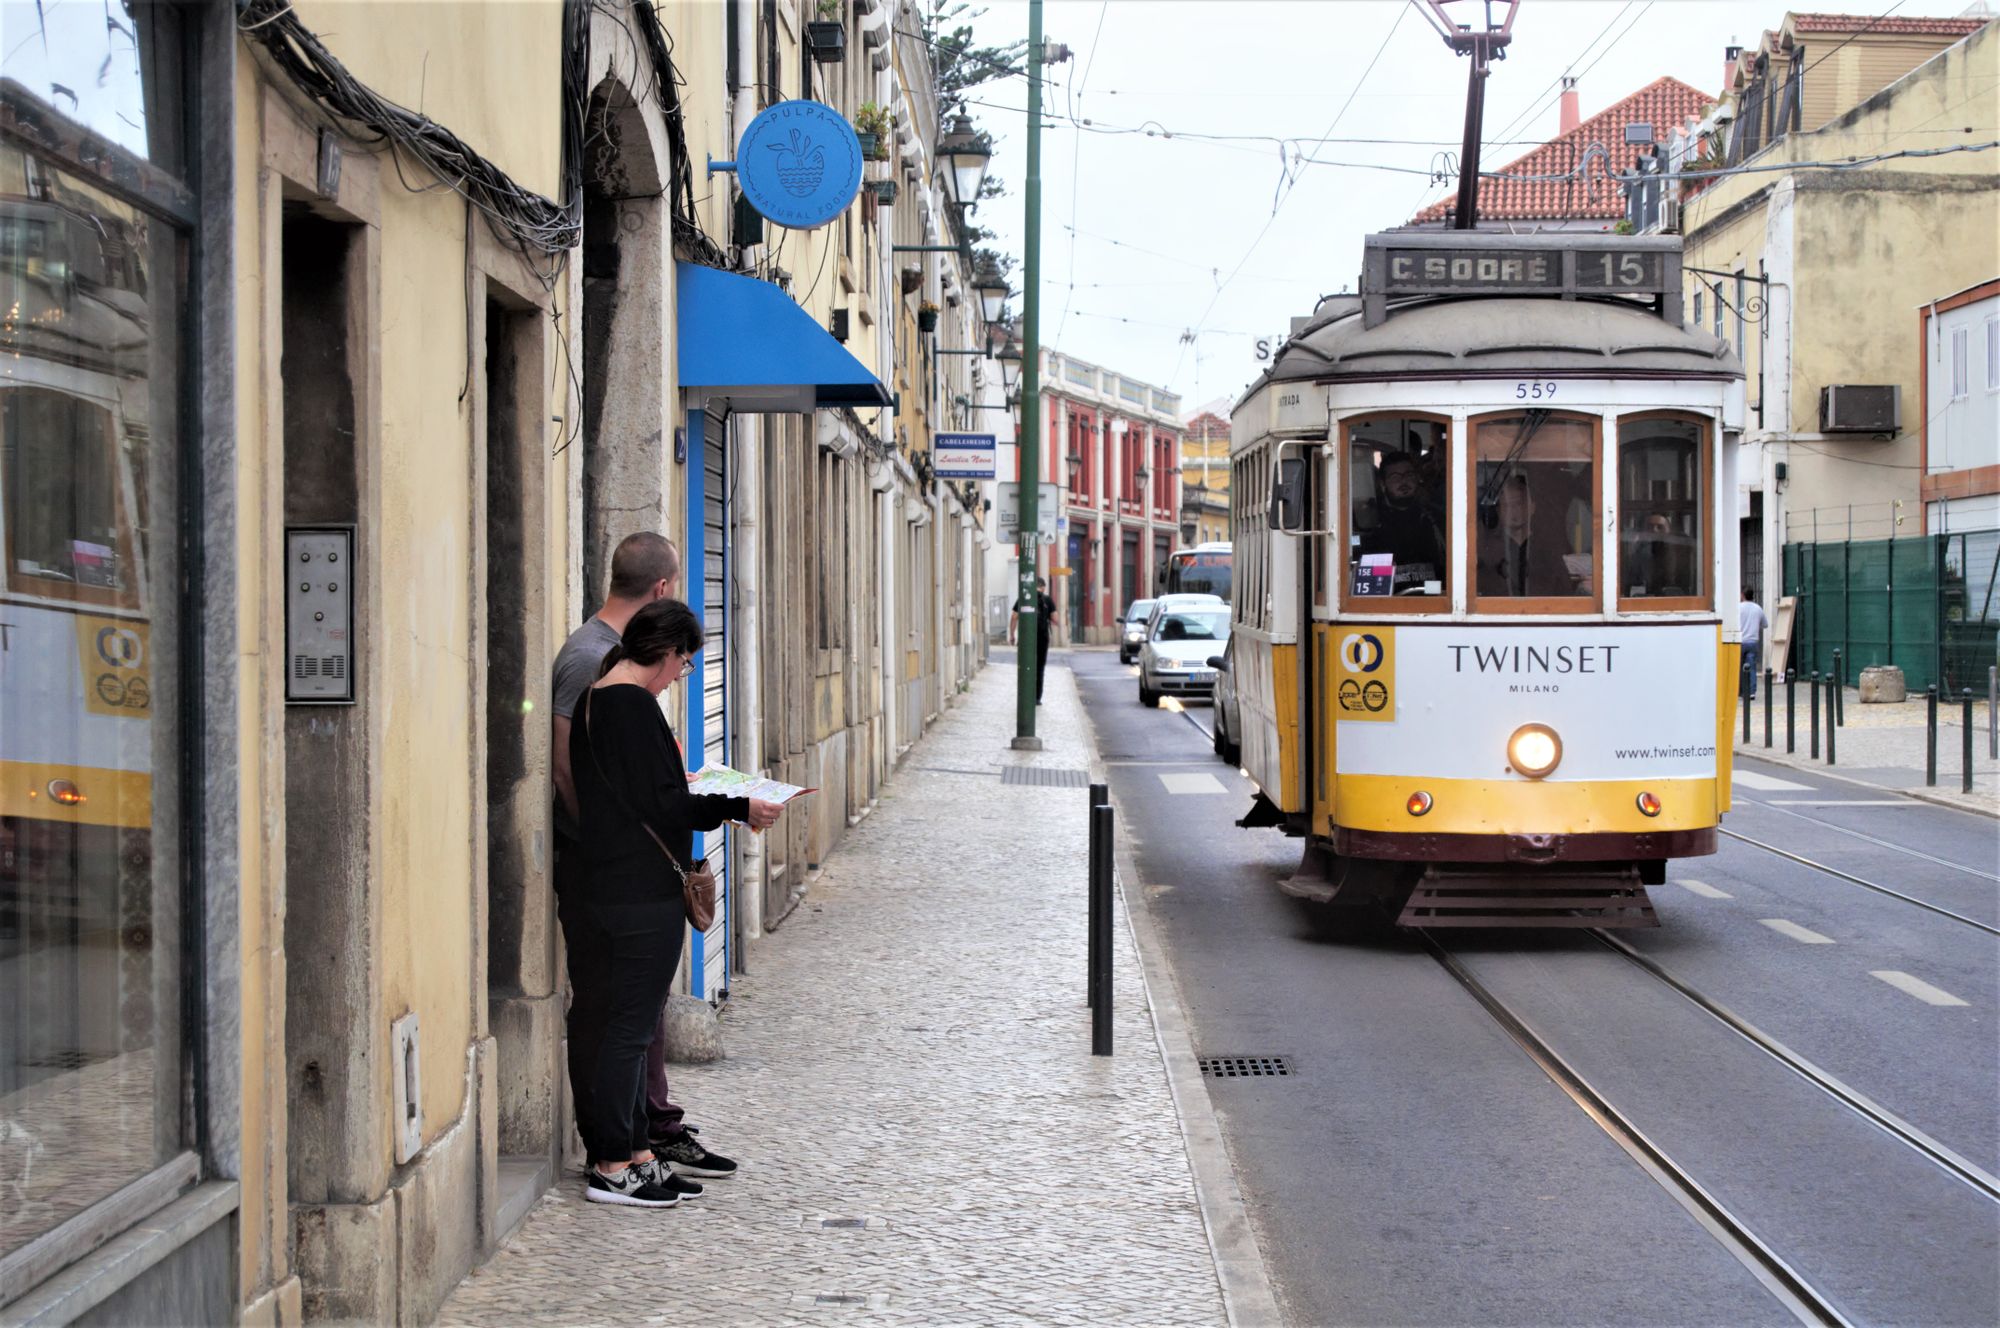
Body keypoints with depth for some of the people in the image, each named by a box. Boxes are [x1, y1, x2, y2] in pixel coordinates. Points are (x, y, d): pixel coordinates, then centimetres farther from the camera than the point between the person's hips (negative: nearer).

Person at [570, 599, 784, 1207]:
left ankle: (636, 1153, 22)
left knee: (631, 1024, 15)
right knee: (631, 1026, -3)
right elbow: (660, 806, -20)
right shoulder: (634, 706, -17)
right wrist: (739, 808, -14)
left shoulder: (594, 701, 12)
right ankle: (612, 1167, 3)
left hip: (609, 886, 10)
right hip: (645, 892, -10)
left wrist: (677, 783, 31)